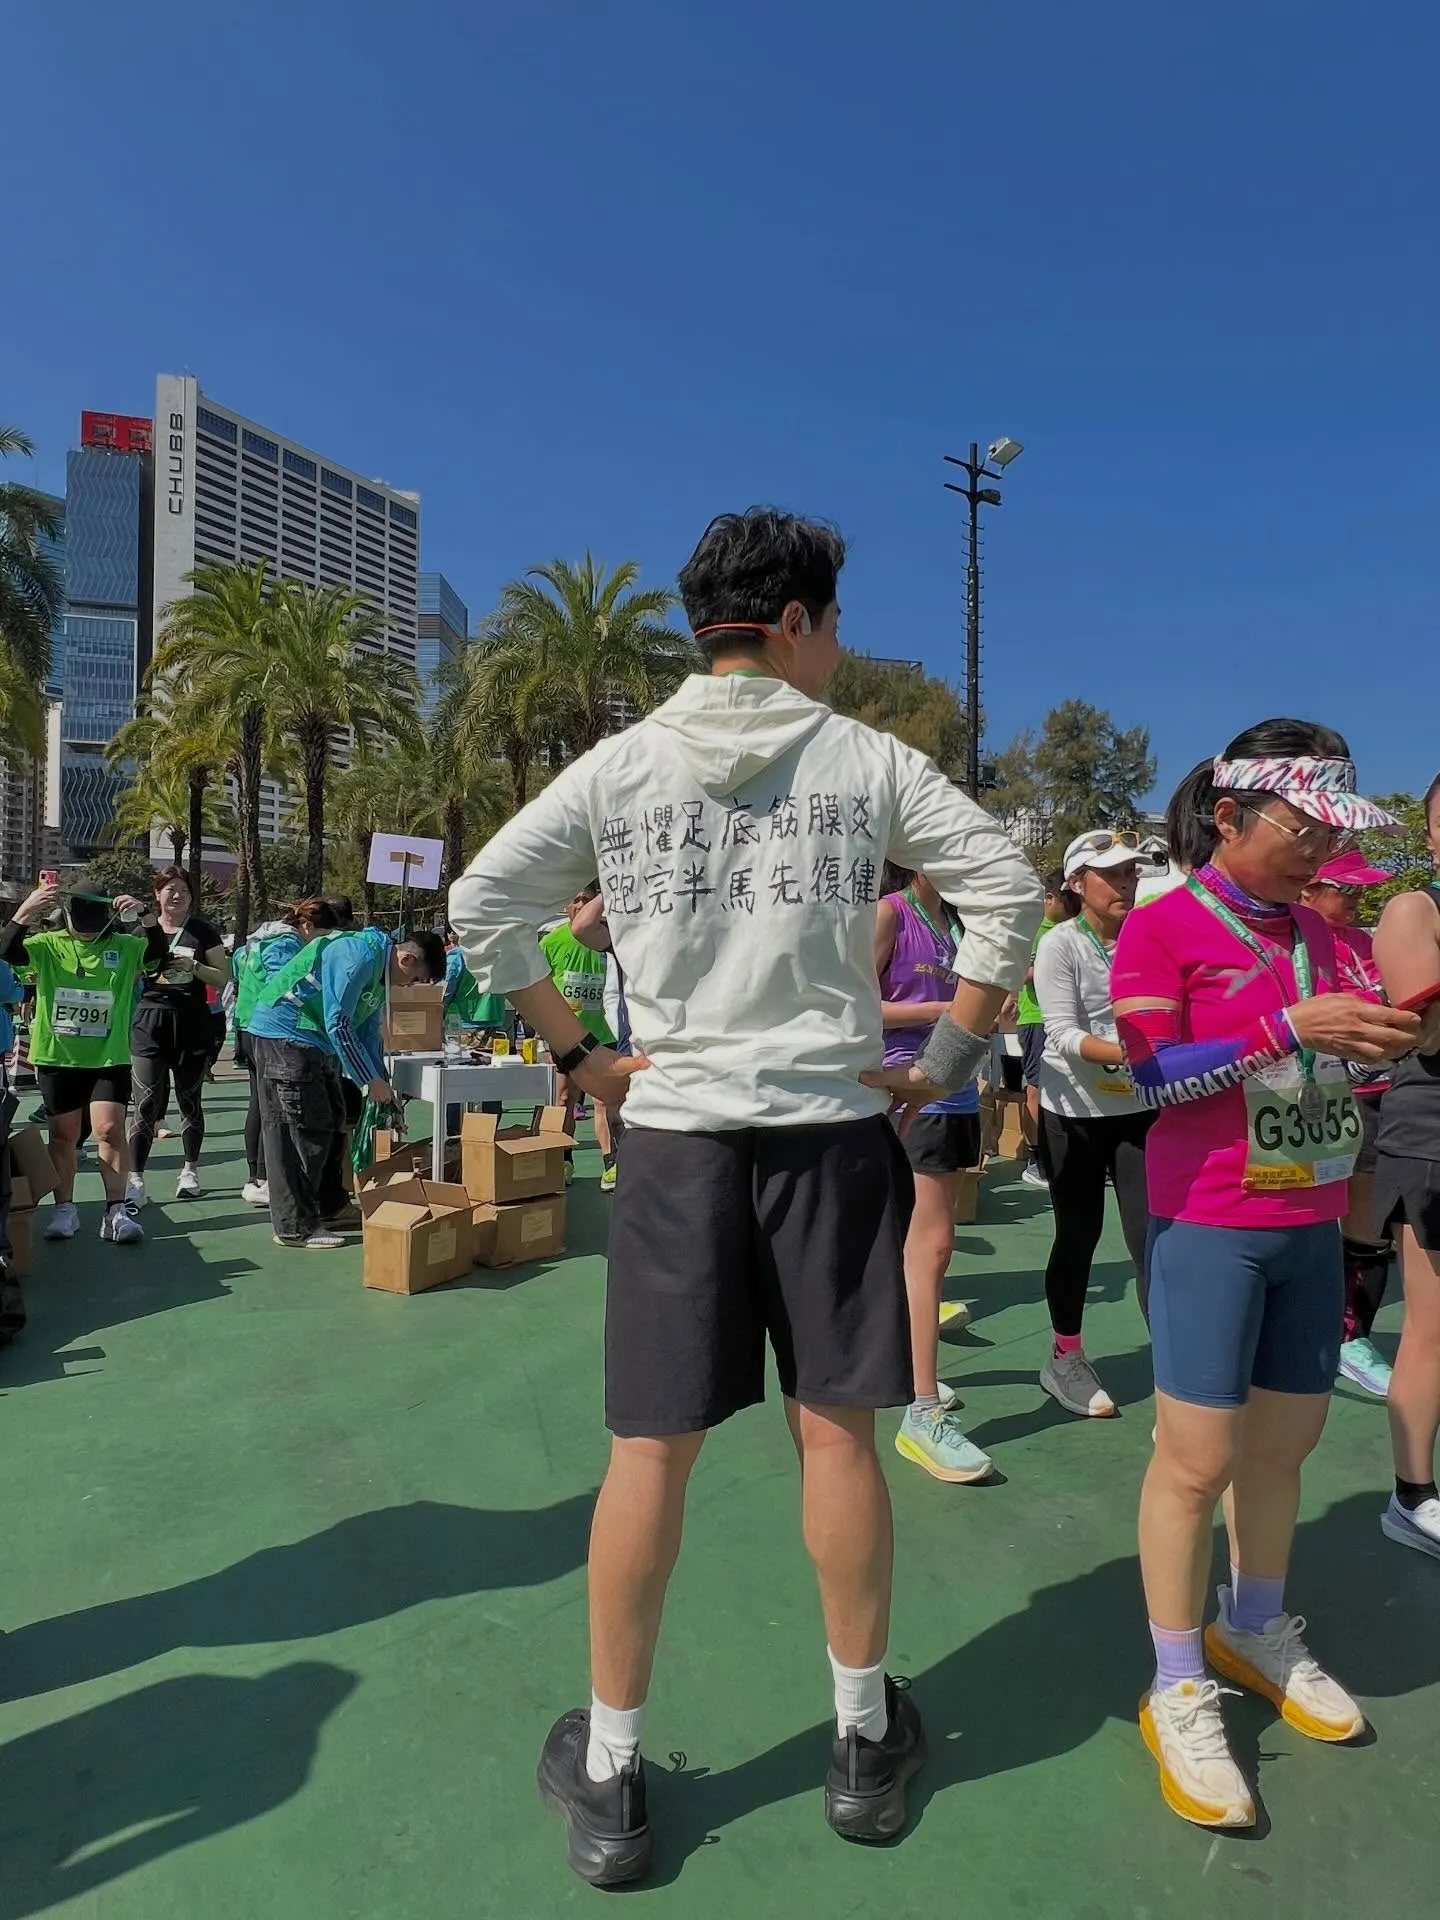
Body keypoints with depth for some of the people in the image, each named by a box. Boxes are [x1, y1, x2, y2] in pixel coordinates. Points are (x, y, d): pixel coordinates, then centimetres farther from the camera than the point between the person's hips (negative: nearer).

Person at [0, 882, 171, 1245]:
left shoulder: (125, 947, -2)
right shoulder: (47, 945, 0)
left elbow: (160, 956, -17)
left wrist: (149, 920, -37)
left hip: (109, 1058, -1)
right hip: (57, 1057, 1)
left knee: (110, 1129, -7)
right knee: (63, 1134, 11)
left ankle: (115, 1211, 3)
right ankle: (64, 1208, 25)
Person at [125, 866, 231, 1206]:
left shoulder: (203, 932, 5)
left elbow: (224, 978, 2)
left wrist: (193, 967, -14)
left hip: (192, 1024, 0)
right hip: (150, 1022, 0)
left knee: (190, 1101, 9)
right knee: (146, 1104, -7)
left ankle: (190, 1171, 23)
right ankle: (135, 1179, -3)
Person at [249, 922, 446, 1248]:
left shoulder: (381, 976, 11)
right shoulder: (359, 955, -21)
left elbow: (368, 1038, 17)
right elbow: (338, 1024, -24)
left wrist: (383, 1091, 11)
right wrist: (370, 1082, -20)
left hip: (315, 1043, 10)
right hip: (282, 1035, -10)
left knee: (333, 1123, 13)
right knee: (298, 1130, -10)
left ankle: (331, 1208, 24)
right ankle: (295, 1227, -4)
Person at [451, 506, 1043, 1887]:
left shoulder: (621, 763, 4)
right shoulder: (868, 760, 1)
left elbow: (481, 902, 0)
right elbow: (1009, 891, -2)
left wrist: (576, 1055, 3)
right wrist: (945, 1063, 2)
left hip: (673, 1129, 1)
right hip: (834, 1124, 0)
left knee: (651, 1448, 8)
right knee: (836, 1431, 12)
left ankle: (608, 1778, 24)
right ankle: (864, 1740, 32)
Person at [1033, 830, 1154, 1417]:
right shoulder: (1061, 945, -10)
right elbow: (1063, 1034, -19)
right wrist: (1127, 1052, -32)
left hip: (1140, 1107, 3)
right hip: (1073, 1111, -2)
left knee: (1150, 1233, -3)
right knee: (1079, 1234, 9)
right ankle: (1064, 1358, 29)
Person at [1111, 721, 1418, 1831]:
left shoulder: (1314, 930, 10)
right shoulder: (1164, 928, -10)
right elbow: (1153, 1074, -18)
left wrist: (1383, 1039, 4)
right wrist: (1290, 1027, -23)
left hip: (1311, 1228, 7)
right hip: (1210, 1227, -7)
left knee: (1284, 1442, 17)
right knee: (1198, 1457, -1)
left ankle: (1255, 1631, 39)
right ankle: (1179, 1692, 17)